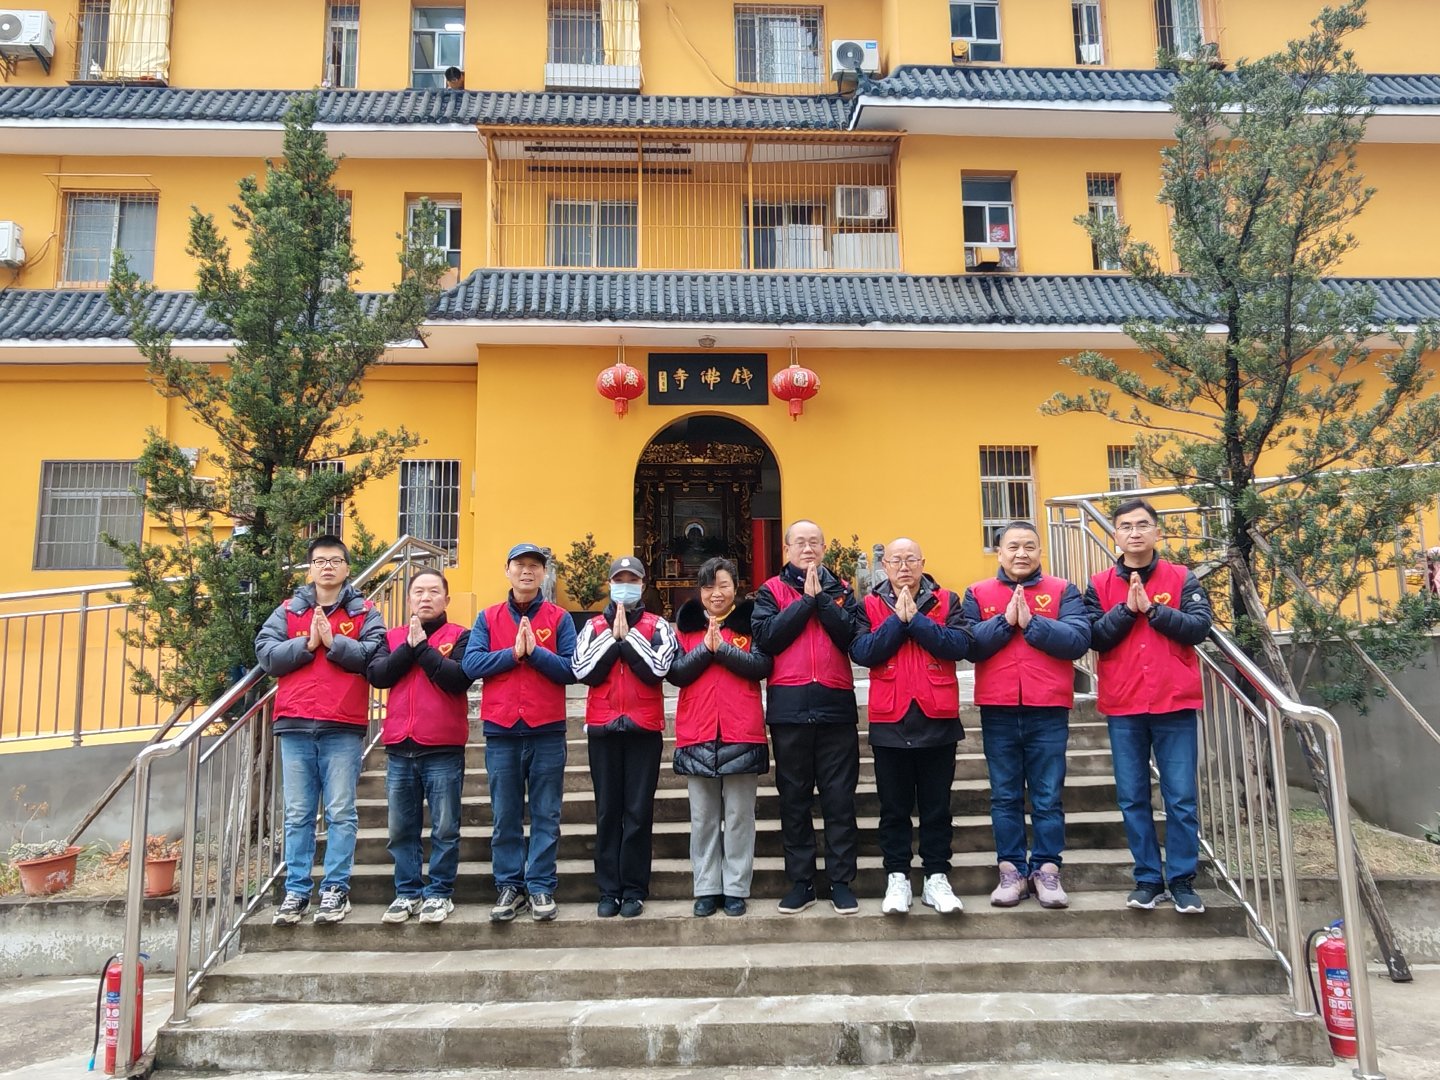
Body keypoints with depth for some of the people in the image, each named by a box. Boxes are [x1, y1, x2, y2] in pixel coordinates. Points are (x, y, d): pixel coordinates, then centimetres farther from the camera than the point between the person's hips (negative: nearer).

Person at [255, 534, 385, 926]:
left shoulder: (365, 612, 9)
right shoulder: (288, 611, 15)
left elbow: (374, 656, -6)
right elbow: (266, 654, 2)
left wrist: (333, 641, -10)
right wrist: (307, 643, -7)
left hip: (344, 728, -2)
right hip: (295, 726, 2)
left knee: (341, 813, 0)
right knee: (297, 815, 6)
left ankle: (336, 888, 7)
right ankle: (296, 891, 13)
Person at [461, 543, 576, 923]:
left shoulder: (559, 618, 5)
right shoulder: (488, 618, 9)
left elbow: (570, 670, -5)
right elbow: (471, 664, -4)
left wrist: (534, 650, -15)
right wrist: (514, 652, -11)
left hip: (547, 731, -1)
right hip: (500, 731, 1)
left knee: (546, 815, 4)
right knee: (504, 816, 7)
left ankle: (541, 887, 13)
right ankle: (509, 886, 18)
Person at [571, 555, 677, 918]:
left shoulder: (657, 626, 6)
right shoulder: (593, 627, 11)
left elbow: (658, 669, -10)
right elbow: (583, 671, -4)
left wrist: (627, 634, -9)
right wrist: (613, 635, -7)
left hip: (644, 728, -1)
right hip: (602, 728, 1)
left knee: (639, 812, 1)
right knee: (608, 811, 5)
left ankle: (634, 890, 8)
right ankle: (608, 890, 11)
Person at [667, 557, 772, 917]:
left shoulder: (749, 621, 5)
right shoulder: (685, 624, 10)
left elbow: (761, 666, -9)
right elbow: (675, 672, -1)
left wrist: (722, 647, -16)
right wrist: (705, 647, -12)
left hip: (741, 733, -1)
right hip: (697, 735, 2)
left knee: (739, 815, 4)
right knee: (703, 817, 7)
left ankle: (736, 889, 12)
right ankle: (706, 888, 15)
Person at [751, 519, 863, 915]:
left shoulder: (840, 590, 12)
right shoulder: (771, 591, 8)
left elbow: (853, 636, -4)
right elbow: (767, 636, -9)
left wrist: (822, 598, -10)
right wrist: (806, 600, -8)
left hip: (836, 706, 0)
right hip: (789, 708, 0)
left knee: (840, 799, 3)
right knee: (794, 800, 7)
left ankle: (841, 881, 13)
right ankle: (801, 881, 17)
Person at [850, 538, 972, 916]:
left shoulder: (946, 601, 5)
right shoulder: (870, 606, 5)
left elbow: (959, 645, -11)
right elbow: (861, 652, -10)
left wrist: (914, 618, -14)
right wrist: (897, 619, -14)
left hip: (938, 719, 0)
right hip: (889, 721, 0)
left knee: (936, 806, 8)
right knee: (894, 807, 8)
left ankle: (936, 877, 18)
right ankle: (897, 877, 17)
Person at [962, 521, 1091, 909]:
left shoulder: (1063, 591, 6)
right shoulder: (978, 594, 7)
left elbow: (1079, 640, -9)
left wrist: (1031, 622, -15)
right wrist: (1005, 620, -13)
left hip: (1048, 710, -1)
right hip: (997, 711, 1)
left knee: (1048, 797, 5)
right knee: (1005, 797, 7)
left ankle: (1046, 869, 15)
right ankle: (1012, 870, 16)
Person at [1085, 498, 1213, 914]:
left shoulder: (1182, 579, 5)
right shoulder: (1100, 585, 7)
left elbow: (1200, 627, -8)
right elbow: (1094, 638, -3)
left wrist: (1152, 608, -14)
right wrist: (1127, 609, -13)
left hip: (1175, 702, -1)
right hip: (1123, 707, 1)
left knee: (1181, 798, 1)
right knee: (1132, 799, 6)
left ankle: (1182, 880, 13)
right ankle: (1148, 879, 16)